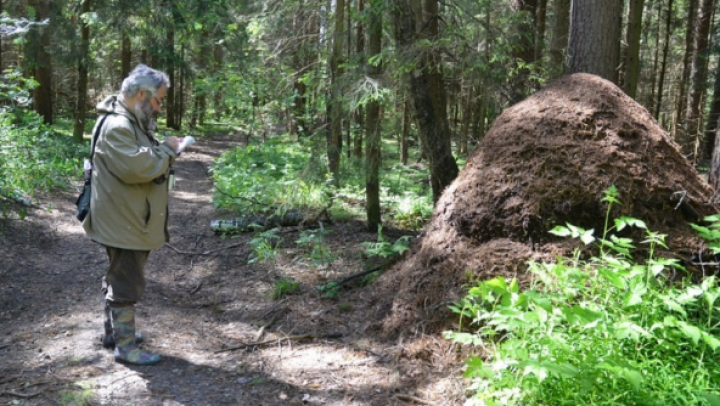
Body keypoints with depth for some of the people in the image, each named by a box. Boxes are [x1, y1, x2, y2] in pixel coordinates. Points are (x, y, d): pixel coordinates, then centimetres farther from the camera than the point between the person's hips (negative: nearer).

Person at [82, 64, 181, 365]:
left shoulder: (130, 121, 14)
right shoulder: (116, 126, -21)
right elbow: (135, 167, -30)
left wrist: (164, 150, 5)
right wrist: (166, 150, -17)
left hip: (130, 219, 11)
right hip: (124, 222, -11)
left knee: (119, 277, 21)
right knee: (127, 283, -2)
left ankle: (113, 331, 35)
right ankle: (125, 347, 8)